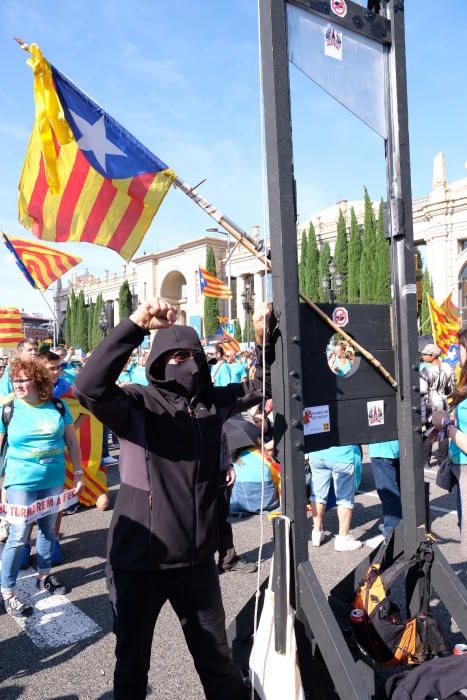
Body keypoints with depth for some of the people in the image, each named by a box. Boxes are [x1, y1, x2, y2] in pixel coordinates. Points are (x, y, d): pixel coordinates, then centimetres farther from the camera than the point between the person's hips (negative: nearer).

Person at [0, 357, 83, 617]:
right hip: (21, 483, -3)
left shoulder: (58, 407, -3)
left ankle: (44, 575, 36)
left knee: (48, 529, 17)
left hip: (54, 480, 3)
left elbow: (72, 442, 5)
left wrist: (79, 473, 4)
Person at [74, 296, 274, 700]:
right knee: (132, 661, 19)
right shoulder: (138, 403, -13)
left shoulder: (214, 402, 2)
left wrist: (264, 341, -4)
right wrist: (135, 326, -39)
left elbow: (264, 386, 13)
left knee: (217, 658, 21)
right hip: (139, 559, -3)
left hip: (198, 558, 4)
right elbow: (90, 387, -32)